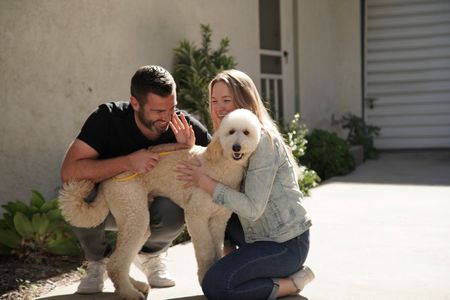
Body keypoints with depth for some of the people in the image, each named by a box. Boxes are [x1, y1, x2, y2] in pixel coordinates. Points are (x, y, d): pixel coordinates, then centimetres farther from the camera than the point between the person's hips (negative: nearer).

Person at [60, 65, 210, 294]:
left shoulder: (185, 127, -21)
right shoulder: (107, 117, -27)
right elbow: (68, 172, -34)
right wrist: (128, 162, -44)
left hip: (152, 204, 1)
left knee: (173, 211, -34)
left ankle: (150, 254, 3)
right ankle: (97, 260, -2)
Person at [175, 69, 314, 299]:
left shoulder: (263, 140, -21)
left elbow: (253, 209, -25)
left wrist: (206, 183, -25)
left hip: (287, 243, -9)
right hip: (260, 234, 9)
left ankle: (291, 281, -4)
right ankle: (231, 262, 12)